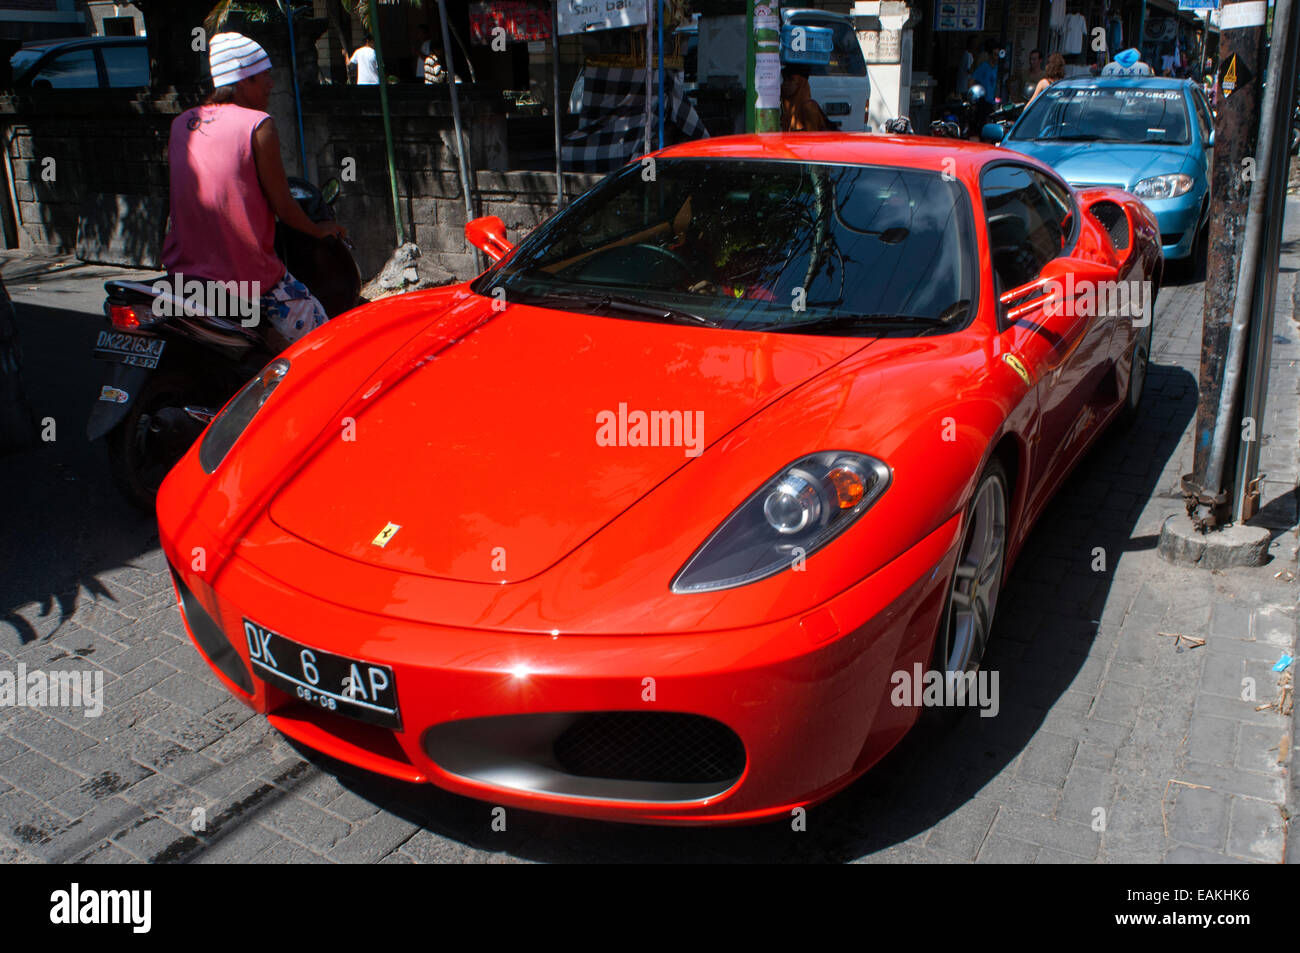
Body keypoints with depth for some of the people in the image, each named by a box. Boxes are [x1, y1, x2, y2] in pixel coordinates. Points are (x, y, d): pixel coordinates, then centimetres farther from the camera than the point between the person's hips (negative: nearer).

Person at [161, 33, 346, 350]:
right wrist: (319, 229, 9)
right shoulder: (258, 125, -11)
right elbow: (282, 205, -10)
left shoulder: (180, 124, 8)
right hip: (247, 271, -7)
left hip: (182, 266, 7)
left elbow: (175, 187, 18)